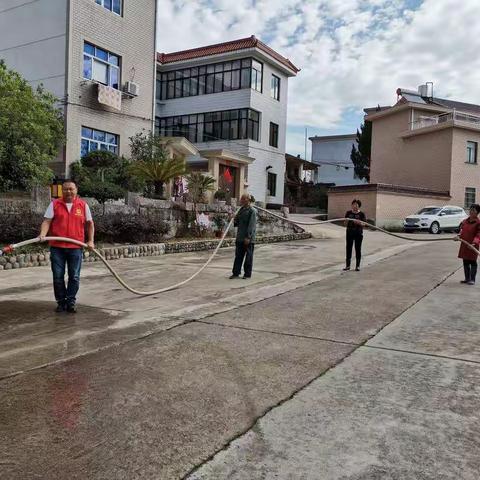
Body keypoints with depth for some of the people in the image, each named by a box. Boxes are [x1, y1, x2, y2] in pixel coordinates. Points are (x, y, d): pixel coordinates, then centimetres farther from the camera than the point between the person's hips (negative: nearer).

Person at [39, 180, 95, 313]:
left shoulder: (83, 205, 6)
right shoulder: (54, 204, 4)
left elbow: (90, 223, 11)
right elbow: (47, 221, -2)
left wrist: (90, 241, 3)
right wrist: (43, 234, -20)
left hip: (76, 247, 0)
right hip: (57, 247, 0)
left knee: (74, 277, 3)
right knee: (58, 277, 5)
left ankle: (71, 302, 15)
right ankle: (61, 302, 18)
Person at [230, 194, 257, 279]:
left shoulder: (252, 211, -11)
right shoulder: (241, 210, 14)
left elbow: (252, 225, -17)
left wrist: (248, 237, -22)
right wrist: (235, 221, -1)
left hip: (248, 239, -7)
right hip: (240, 238, 8)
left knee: (248, 257, 4)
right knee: (238, 256, 9)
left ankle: (247, 274, 12)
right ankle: (236, 273, 15)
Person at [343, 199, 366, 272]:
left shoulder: (361, 214, -1)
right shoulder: (348, 213, 5)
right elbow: (345, 224, 9)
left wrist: (358, 222, -25)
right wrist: (346, 221, -14)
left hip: (358, 233, -2)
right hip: (349, 233, 2)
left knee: (358, 249, 3)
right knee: (348, 249, 4)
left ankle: (357, 266, 11)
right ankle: (348, 265, 13)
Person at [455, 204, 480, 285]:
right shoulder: (465, 221, 9)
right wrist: (459, 236, -5)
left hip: (473, 246, -6)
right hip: (464, 245, 6)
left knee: (473, 262, 2)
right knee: (465, 262, 12)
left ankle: (472, 279, 9)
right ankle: (467, 278, 22)